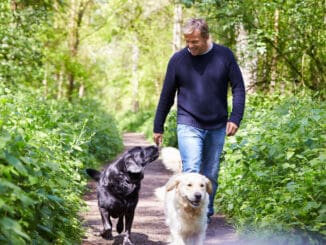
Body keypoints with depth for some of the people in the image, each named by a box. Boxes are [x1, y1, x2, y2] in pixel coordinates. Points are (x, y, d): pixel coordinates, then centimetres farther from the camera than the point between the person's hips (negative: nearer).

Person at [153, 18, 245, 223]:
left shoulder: (224, 55, -3)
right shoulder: (178, 59, -4)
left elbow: (238, 88, 2)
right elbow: (167, 96, 4)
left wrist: (235, 118, -9)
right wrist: (158, 127, 7)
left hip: (217, 127, 2)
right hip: (189, 126, -2)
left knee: (211, 175, 11)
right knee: (191, 172, -14)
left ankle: (206, 214, 26)